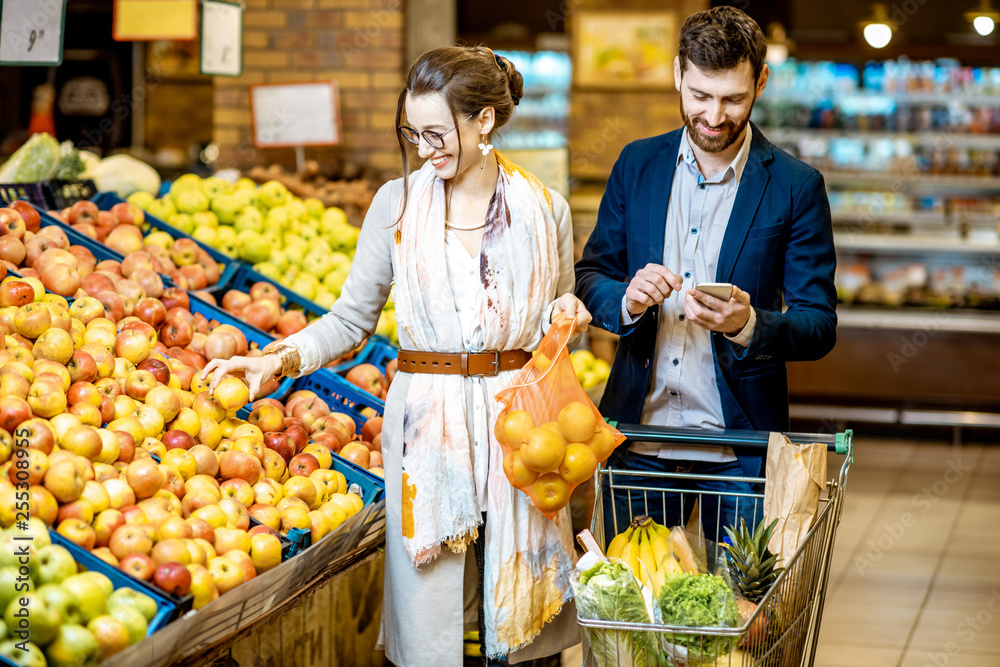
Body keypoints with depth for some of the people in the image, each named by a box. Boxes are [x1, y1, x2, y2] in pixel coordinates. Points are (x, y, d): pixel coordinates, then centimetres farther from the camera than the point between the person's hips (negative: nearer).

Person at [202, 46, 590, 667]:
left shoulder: (545, 209, 2)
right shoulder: (397, 204, 1)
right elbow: (353, 318, 3)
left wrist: (564, 315, -9)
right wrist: (278, 359, -11)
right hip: (425, 422, 0)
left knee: (517, 615, 7)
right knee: (429, 610, 3)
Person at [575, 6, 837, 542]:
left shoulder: (796, 187, -4)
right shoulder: (637, 165, 6)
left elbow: (819, 326, -4)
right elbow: (589, 276, 10)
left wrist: (748, 326, -24)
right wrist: (626, 300, -13)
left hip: (738, 447, -2)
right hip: (638, 436, 3)